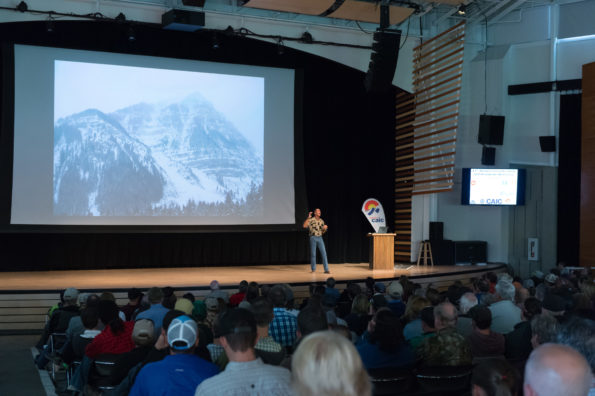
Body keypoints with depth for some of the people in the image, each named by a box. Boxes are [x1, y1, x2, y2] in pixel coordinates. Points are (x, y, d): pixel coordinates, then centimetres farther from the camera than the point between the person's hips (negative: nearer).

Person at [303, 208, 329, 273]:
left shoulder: (321, 221, 11)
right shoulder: (311, 220, -4)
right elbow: (304, 226, -21)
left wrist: (325, 228, -5)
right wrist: (308, 217, -25)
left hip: (320, 238, 4)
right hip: (313, 238, -4)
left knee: (324, 253, -6)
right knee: (313, 254, 1)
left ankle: (326, 269, -5)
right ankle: (313, 269, 15)